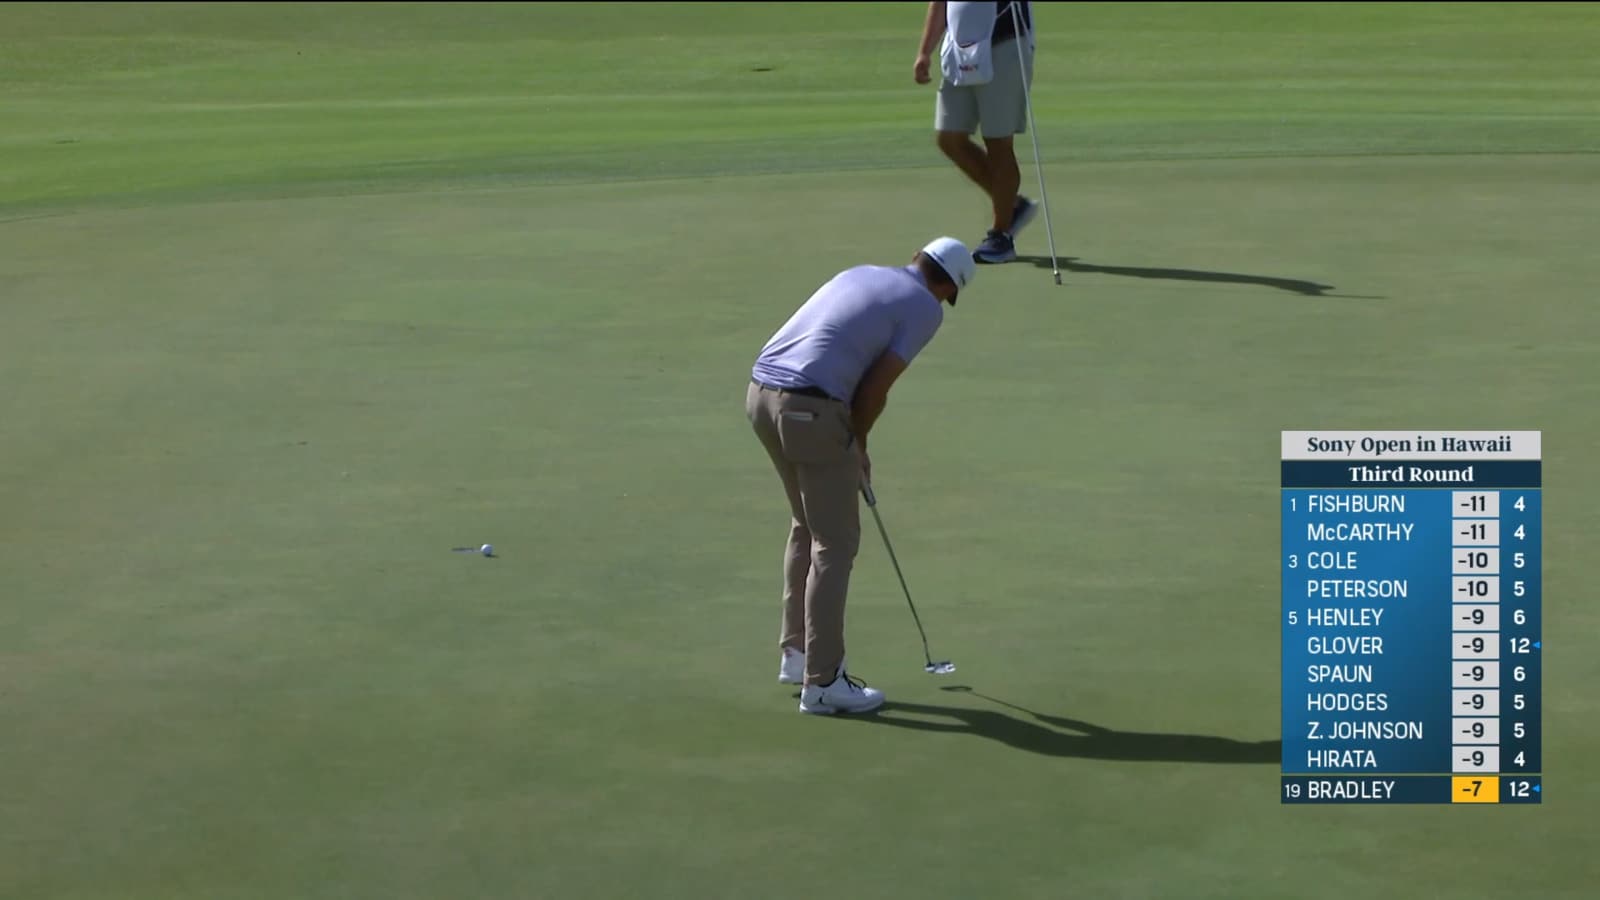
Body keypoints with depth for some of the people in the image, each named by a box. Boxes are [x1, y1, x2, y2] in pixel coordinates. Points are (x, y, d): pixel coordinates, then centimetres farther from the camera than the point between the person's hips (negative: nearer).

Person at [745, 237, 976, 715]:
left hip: (761, 393, 8)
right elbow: (874, 389, -4)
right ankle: (822, 680, 5)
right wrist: (857, 447, 12)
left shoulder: (860, 274, 24)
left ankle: (797, 652, 30)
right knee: (836, 542, 3)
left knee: (807, 528, 24)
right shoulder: (925, 309, 2)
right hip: (811, 410, -8)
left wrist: (850, 445, 24)